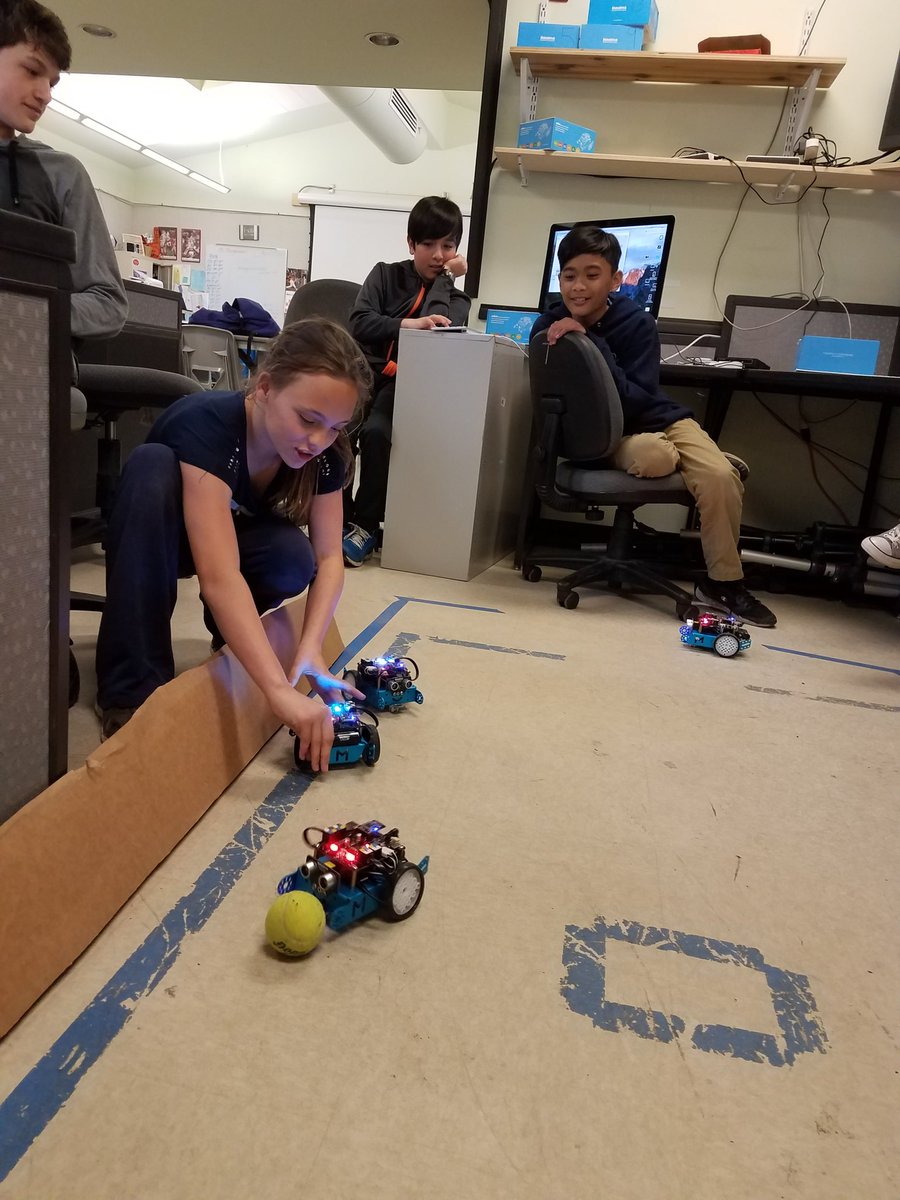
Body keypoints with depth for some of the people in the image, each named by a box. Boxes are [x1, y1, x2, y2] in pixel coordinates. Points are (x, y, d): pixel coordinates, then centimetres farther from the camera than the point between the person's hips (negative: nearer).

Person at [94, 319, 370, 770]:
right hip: (152, 538, -3)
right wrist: (280, 691, -56)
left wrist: (309, 648, -36)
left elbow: (327, 557, -19)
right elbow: (218, 574, -48)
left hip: (239, 534, 3)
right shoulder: (207, 424, -37)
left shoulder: (325, 451, -21)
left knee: (293, 558, -31)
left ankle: (233, 636, 4)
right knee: (153, 465, -36)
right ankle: (132, 686, -31)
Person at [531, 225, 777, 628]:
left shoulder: (637, 322, -14)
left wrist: (591, 345, -30)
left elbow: (637, 402, -23)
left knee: (719, 477, -24)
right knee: (651, 457, -34)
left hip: (656, 419, 1)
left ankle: (722, 583, -5)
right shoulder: (549, 326, -9)